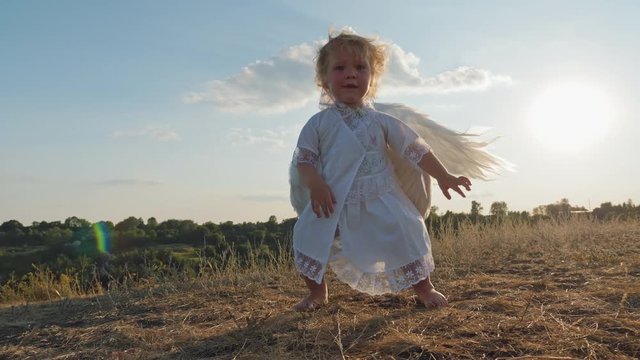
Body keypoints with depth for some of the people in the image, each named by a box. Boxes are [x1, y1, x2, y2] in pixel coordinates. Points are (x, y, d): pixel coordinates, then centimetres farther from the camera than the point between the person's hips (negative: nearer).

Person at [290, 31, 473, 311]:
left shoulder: (381, 122, 3)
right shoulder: (319, 123, 2)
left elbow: (416, 149, 4)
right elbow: (303, 159, -1)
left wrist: (444, 177, 2)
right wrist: (315, 185, -20)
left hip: (380, 201, 0)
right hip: (332, 204, 1)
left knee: (406, 235, -6)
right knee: (308, 236, -5)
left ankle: (424, 288, 18)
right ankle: (317, 292, 20)